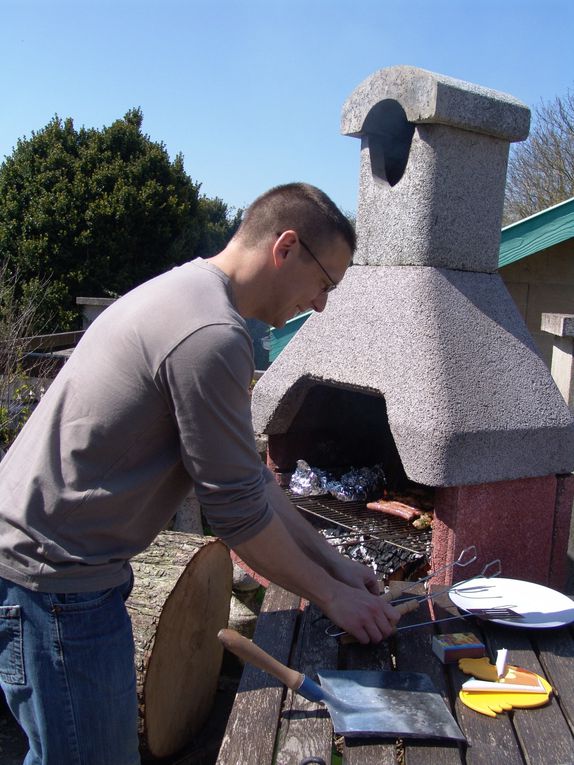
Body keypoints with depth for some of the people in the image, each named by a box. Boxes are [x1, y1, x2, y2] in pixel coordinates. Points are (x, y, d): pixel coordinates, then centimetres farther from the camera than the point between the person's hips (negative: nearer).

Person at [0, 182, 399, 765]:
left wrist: (332, 561, 12)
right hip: (53, 581, -10)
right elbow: (239, 511, -18)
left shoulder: (188, 293, 10)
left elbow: (245, 473, 12)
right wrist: (329, 594, -2)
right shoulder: (209, 335, -24)